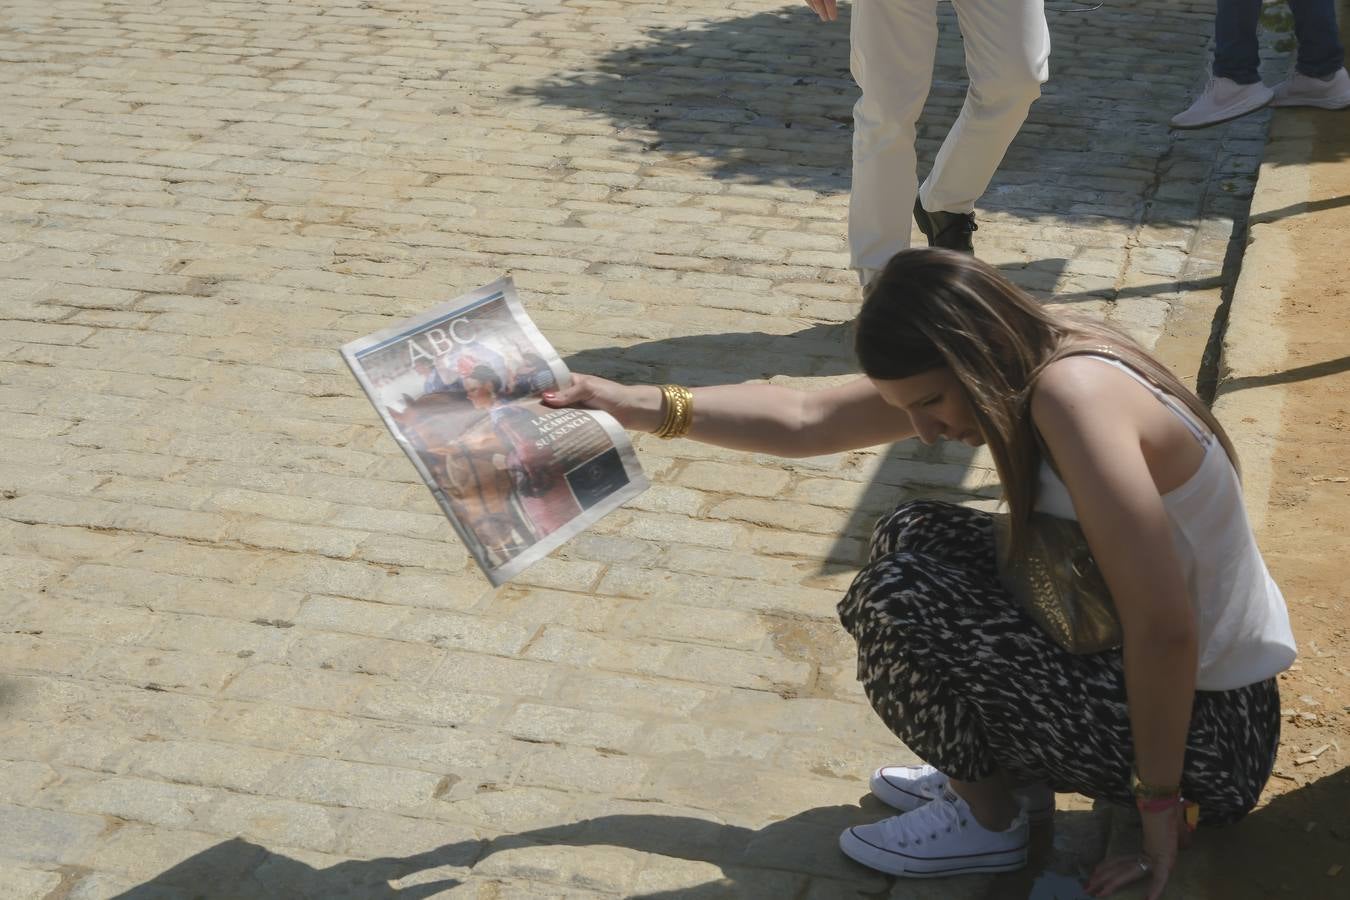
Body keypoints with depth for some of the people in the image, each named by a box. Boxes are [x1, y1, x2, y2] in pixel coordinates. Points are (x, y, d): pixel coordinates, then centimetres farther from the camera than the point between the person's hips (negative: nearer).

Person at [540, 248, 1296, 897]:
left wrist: (1159, 803, -18)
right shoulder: (1016, 367, -1)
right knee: (911, 537, 9)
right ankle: (1004, 773, 17)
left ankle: (988, 818, 6)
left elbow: (1165, 631, -29)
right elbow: (807, 420, 5)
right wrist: (639, 405, 3)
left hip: (1209, 730, -9)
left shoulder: (1075, 397, -28)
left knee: (897, 596, -17)